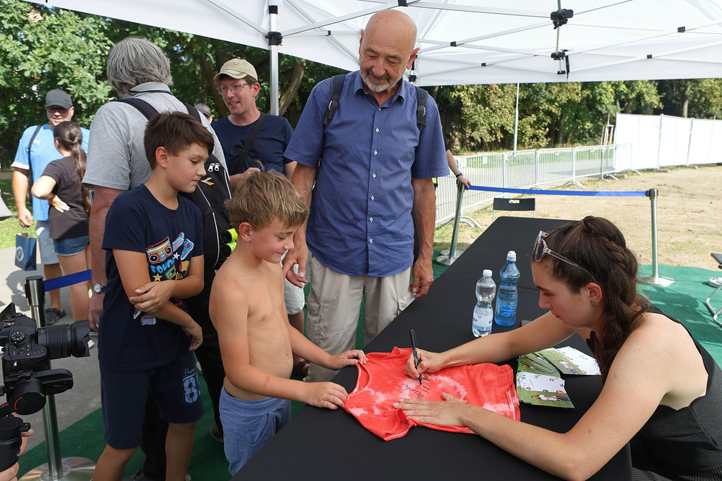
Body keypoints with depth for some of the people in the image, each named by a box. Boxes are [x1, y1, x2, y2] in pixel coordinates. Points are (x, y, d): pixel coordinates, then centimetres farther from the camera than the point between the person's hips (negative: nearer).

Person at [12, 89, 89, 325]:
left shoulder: (86, 136, 6)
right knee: (51, 261, 9)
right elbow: (21, 172, 11)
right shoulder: (32, 134, 11)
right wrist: (21, 207, 3)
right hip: (45, 214, 2)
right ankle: (55, 306, 23)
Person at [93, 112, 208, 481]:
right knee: (122, 446, 7)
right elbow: (136, 292, -23)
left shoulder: (191, 213, 1)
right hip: (127, 349, -6)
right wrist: (190, 325, -10)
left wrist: (169, 287, -21)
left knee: (185, 420, 19)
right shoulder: (128, 209, -21)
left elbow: (197, 281, 2)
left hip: (173, 342, 6)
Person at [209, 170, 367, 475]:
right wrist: (307, 391, -26)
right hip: (249, 410, -8)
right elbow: (239, 373, -25)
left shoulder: (273, 269, -1)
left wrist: (329, 359, 3)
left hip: (279, 396, 8)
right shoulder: (231, 288, -29)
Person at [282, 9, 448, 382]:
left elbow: (422, 186, 8)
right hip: (333, 255, -1)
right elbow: (305, 171, -1)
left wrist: (426, 256, 8)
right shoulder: (327, 95, -4)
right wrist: (298, 239, -12)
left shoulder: (423, 109, 2)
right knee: (328, 360, 6)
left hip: (395, 257, 2)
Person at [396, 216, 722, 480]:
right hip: (647, 454, 6)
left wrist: (469, 414, -34)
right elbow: (512, 341, 4)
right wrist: (442, 359, -9)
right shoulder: (589, 312, -12)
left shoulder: (650, 344, -36)